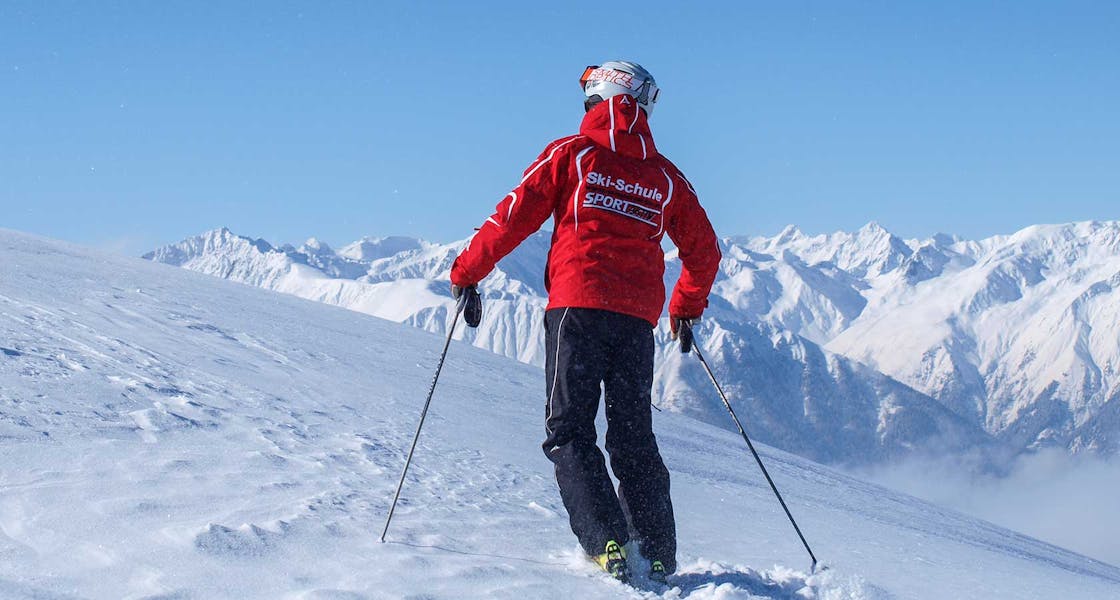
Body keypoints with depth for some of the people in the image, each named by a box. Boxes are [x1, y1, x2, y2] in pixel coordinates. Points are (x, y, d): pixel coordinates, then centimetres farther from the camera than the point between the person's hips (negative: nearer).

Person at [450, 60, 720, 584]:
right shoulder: (665, 176, 15)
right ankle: (659, 556, 5)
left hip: (578, 306, -4)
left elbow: (514, 217, 0)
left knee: (569, 431, -1)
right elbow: (704, 251, 21)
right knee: (634, 438, 11)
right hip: (638, 317, 4)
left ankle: (608, 545, -17)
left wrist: (465, 273, 11)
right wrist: (686, 309, 36)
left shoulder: (571, 154, 4)